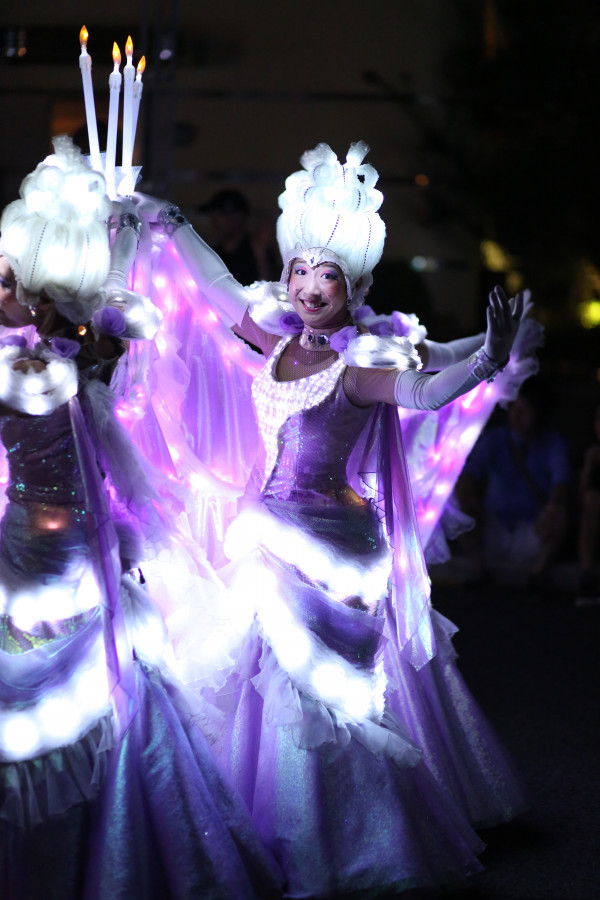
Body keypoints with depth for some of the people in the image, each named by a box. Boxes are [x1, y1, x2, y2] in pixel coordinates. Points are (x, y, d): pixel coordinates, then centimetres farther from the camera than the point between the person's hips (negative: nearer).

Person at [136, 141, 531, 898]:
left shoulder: (357, 366, -15)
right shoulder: (280, 342, 4)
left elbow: (424, 391, -34)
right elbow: (222, 290, 19)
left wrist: (487, 360, -52)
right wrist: (169, 224, 24)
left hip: (328, 548, -6)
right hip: (270, 542, 6)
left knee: (322, 697, -1)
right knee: (276, 688, 14)